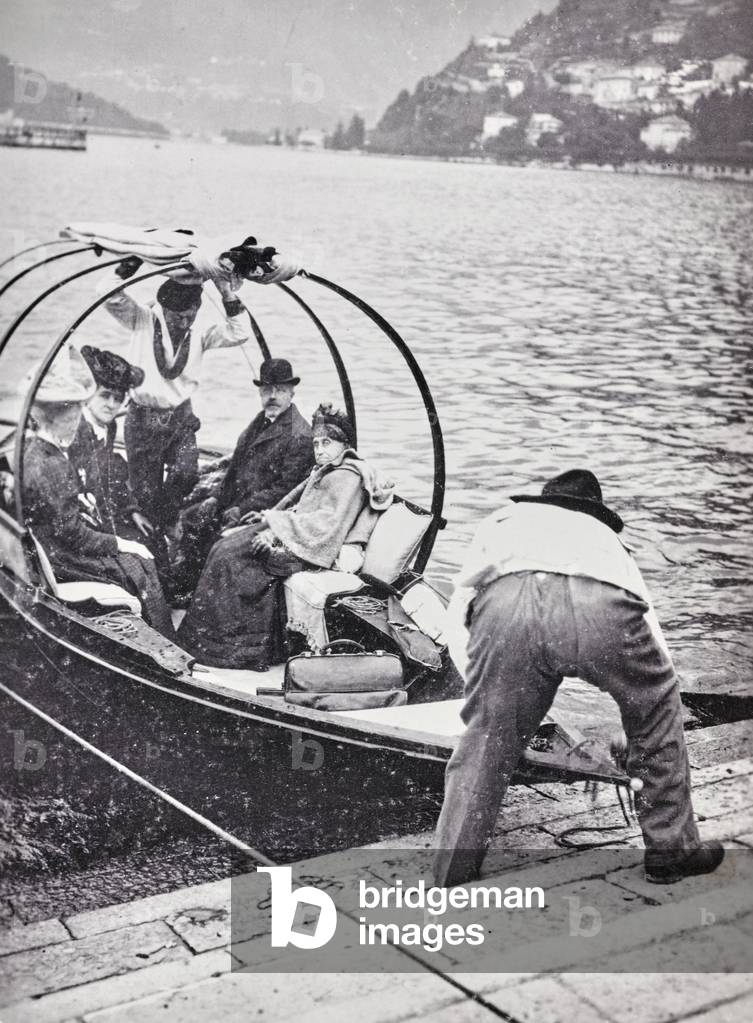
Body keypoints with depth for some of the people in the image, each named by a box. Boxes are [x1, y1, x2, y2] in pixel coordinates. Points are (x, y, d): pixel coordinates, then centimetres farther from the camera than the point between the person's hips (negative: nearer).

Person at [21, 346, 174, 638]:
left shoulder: (31, 448, 2)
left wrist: (80, 501, 3)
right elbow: (70, 534, -24)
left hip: (49, 545, 10)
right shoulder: (50, 466, -28)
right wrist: (118, 544, -13)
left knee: (142, 556, 12)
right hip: (61, 559, -10)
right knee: (141, 568, -7)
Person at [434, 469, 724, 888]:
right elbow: (652, 634, 41)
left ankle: (451, 873, 21)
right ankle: (672, 850, 35)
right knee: (658, 707, 27)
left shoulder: (503, 520, 43)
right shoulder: (606, 537, 45)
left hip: (506, 602, -1)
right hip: (603, 606, 1)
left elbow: (456, 619, 33)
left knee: (488, 733, 20)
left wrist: (486, 690, 45)